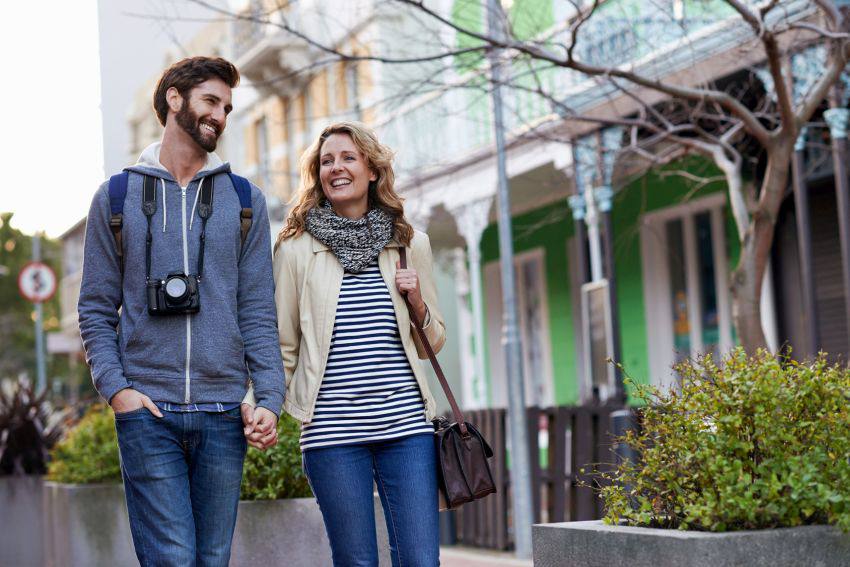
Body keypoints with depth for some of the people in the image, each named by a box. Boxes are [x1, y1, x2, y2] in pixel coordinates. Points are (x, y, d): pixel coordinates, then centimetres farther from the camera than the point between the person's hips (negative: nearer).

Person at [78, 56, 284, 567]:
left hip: (224, 414, 2)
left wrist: (270, 399, -5)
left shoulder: (245, 201, 11)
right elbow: (97, 309, 7)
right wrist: (116, 387, -8)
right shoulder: (117, 198, 8)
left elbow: (259, 313, 7)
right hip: (147, 411, -2)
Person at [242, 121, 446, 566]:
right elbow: (281, 345, 10)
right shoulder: (296, 249, 5)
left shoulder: (410, 245, 12)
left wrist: (418, 305, -1)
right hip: (332, 430, -2)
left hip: (406, 425, 2)